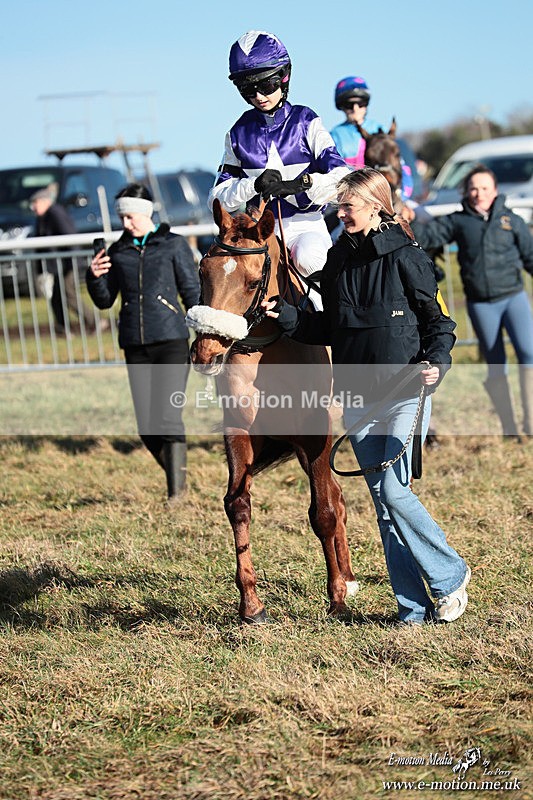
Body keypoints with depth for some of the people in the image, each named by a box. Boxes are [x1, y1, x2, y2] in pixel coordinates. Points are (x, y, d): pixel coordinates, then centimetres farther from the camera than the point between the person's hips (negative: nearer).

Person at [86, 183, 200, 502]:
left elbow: (193, 293, 3)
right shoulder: (118, 252, 11)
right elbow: (105, 300, 14)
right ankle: (177, 478, 23)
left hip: (172, 343, -4)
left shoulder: (174, 245, 2)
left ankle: (176, 493, -6)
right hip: (135, 347, 4)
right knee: (148, 428, 2)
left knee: (169, 418, -13)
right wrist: (94, 278, -6)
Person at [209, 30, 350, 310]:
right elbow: (218, 197, 3)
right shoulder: (239, 134, 8)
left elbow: (342, 178, -9)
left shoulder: (306, 123, 0)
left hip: (305, 223, -3)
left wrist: (297, 185, -24)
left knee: (307, 258, -36)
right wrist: (254, 185, -16)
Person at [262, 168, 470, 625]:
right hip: (357, 398, 6)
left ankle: (450, 576, 10)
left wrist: (437, 360, -21)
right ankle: (415, 607, 12)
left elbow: (437, 318, -4)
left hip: (405, 393, -5)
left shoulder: (405, 257, -7)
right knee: (383, 501, 5)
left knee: (394, 491, -13)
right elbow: (329, 329, 14)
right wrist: (287, 317, 1)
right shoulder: (338, 261, 8)